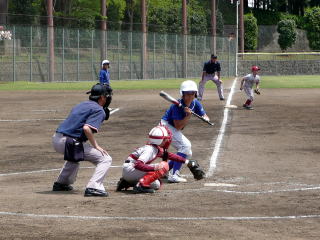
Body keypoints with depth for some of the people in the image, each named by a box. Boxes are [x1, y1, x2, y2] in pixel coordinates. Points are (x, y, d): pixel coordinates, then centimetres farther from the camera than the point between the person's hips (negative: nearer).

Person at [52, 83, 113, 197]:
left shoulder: (82, 105, 22)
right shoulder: (99, 110, -5)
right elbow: (86, 128, -20)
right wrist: (96, 146, -12)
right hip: (70, 143, -9)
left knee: (75, 155, 41)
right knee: (105, 159, -6)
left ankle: (61, 183, 42)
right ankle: (93, 187, -21)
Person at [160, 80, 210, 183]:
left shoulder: (195, 103, -4)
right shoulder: (178, 105, -26)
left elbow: (206, 117, -7)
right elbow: (178, 126, -28)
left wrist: (205, 119, -29)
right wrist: (188, 116, -37)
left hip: (174, 130, 9)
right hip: (166, 125, -9)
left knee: (187, 154, 12)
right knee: (185, 145, -24)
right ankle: (173, 175, -27)